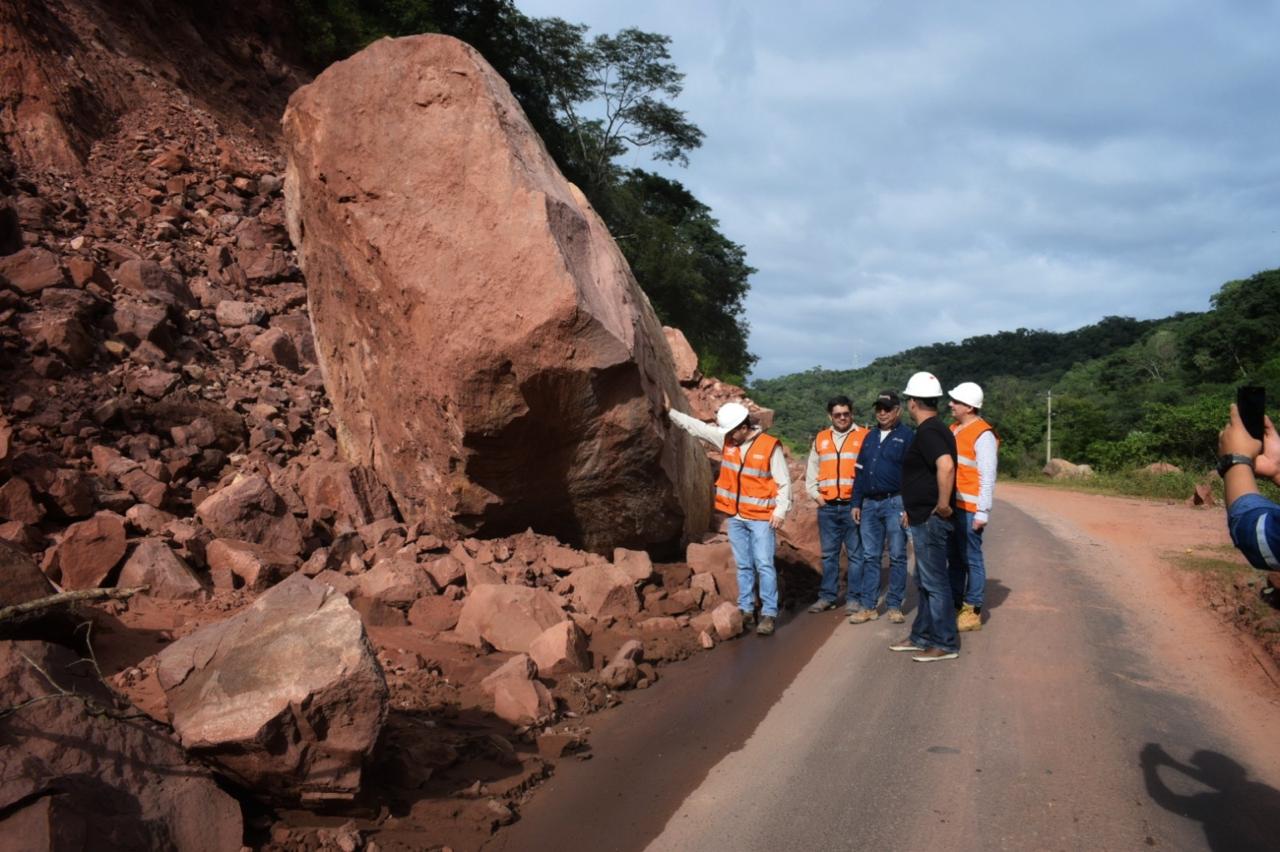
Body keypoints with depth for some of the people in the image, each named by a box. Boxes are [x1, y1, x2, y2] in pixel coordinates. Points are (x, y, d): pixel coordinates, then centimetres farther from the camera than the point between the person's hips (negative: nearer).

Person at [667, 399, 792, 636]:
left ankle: (769, 614, -4)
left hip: (761, 518, -5)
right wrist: (671, 412, 12)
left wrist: (780, 510, -15)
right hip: (735, 517, 5)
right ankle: (746, 611, 15)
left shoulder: (770, 446, -11)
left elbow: (784, 482, -8)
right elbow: (697, 427, 11)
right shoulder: (726, 440, 3)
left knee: (764, 565, -7)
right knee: (744, 566, 10)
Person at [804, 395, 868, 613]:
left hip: (853, 506, -4)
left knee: (856, 554, 1)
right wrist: (816, 495, 7)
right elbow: (811, 471, 19)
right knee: (829, 554, 10)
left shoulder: (864, 437, 0)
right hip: (827, 507, 4)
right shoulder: (820, 439, 13)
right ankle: (827, 597, 16)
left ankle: (854, 598, 8)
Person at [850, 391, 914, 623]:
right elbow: (860, 472, 19)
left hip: (894, 503, -6)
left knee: (897, 556, 1)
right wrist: (856, 503, 13)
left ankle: (894, 606, 7)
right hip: (869, 504, 6)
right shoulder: (870, 437, 16)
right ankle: (867, 606, 11)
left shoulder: (907, 436, -3)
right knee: (870, 557, 7)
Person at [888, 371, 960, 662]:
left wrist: (943, 504, -26)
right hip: (924, 518, 11)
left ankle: (945, 644, 5)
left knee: (934, 581, -3)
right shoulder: (935, 429, 14)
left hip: (930, 519, -11)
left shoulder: (927, 432, -18)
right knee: (925, 580, 17)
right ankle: (922, 636, 27)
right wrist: (913, 511, 23)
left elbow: (946, 465, -35)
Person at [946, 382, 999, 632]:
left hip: (969, 510, -8)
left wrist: (982, 513, -17)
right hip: (951, 506, 8)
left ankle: (972, 612, 5)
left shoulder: (983, 435, -12)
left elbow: (988, 478, -15)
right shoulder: (954, 429, 14)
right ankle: (955, 605, 22)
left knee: (971, 559, -1)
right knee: (953, 559, 13)